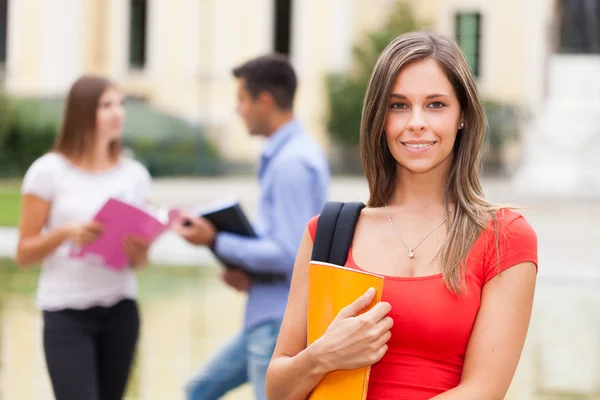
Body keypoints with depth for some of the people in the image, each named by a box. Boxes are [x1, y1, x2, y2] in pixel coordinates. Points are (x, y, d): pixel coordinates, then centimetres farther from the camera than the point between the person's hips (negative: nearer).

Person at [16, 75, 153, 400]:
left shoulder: (135, 175, 8)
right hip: (66, 314, -4)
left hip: (120, 311, 4)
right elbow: (24, 254, -2)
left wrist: (139, 250, -9)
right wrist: (67, 233, -19)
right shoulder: (49, 171, -4)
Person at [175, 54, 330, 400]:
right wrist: (247, 272, 4)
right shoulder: (293, 151, 11)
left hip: (281, 323, -10)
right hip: (268, 318, 10)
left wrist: (216, 242, -16)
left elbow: (290, 254, -23)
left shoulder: (291, 163, -20)